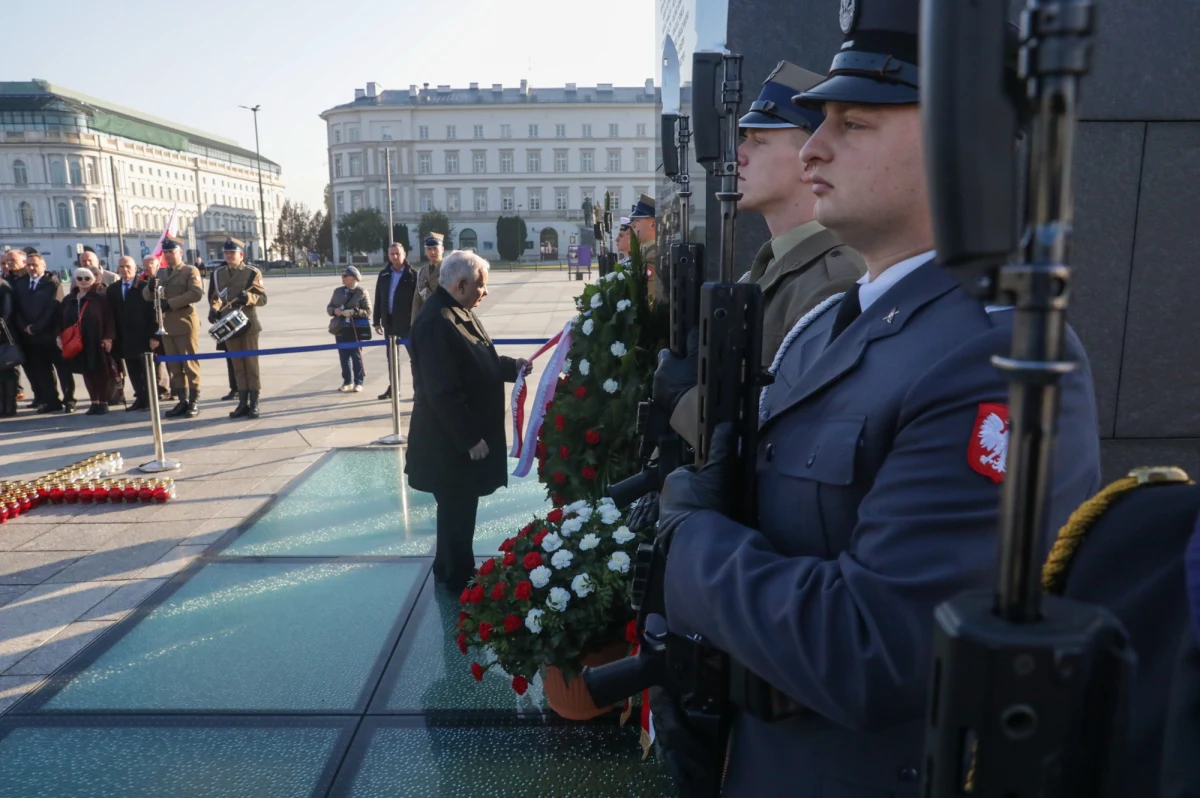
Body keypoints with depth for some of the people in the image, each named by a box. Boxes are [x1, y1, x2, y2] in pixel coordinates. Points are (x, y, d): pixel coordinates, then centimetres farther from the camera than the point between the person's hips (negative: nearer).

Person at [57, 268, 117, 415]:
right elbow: (63, 320, 16)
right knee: (86, 372, 9)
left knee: (100, 372, 2)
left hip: (96, 341, -5)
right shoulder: (69, 300, 12)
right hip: (77, 342, 5)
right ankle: (94, 402, 17)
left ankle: (103, 402, 10)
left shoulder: (100, 298, -4)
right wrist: (59, 336, 6)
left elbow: (109, 318, -9)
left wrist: (108, 337, -16)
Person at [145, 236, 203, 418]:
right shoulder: (160, 273, 17)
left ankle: (194, 402, 2)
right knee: (174, 366, 7)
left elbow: (197, 294, -17)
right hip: (166, 326, 6)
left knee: (190, 364, -2)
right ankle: (182, 401, 13)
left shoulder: (190, 271, -2)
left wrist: (170, 303, -20)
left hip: (185, 324, -6)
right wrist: (150, 287, -7)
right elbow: (147, 297, 16)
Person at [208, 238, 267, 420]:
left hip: (248, 324, -4)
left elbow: (263, 298, -5)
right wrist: (214, 309, -5)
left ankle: (254, 403, 3)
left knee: (251, 363, -1)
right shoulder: (218, 274, 10)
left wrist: (248, 297, -24)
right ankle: (243, 402, 13)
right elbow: (214, 297, 15)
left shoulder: (253, 272, -2)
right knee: (238, 365, 8)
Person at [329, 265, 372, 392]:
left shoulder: (362, 292, -4)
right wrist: (334, 311, -7)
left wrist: (353, 312, -21)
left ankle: (358, 382, 10)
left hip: (355, 329, -5)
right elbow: (329, 307, 16)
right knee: (344, 356, 8)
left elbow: (368, 311, -8)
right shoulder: (337, 291, 11)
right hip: (340, 328, 5)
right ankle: (347, 382, 18)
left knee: (356, 356, 2)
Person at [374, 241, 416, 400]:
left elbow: (417, 299, -8)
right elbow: (378, 299, 10)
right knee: (391, 358, 13)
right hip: (389, 322, 5)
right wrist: (377, 321, 6)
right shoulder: (383, 275, 8)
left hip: (407, 322, -5)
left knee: (414, 357, 1)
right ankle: (392, 388, 23)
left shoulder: (411, 275, -6)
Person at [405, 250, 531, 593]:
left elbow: (479, 363, 18)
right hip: (452, 441, -10)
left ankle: (449, 569, 39)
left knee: (460, 508, 22)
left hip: (467, 433, 10)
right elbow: (444, 392, -28)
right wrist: (469, 439, -23)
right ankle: (458, 579, 25)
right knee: (457, 510, 7)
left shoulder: (460, 310, 6)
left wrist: (513, 366, 3)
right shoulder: (436, 322, -26)